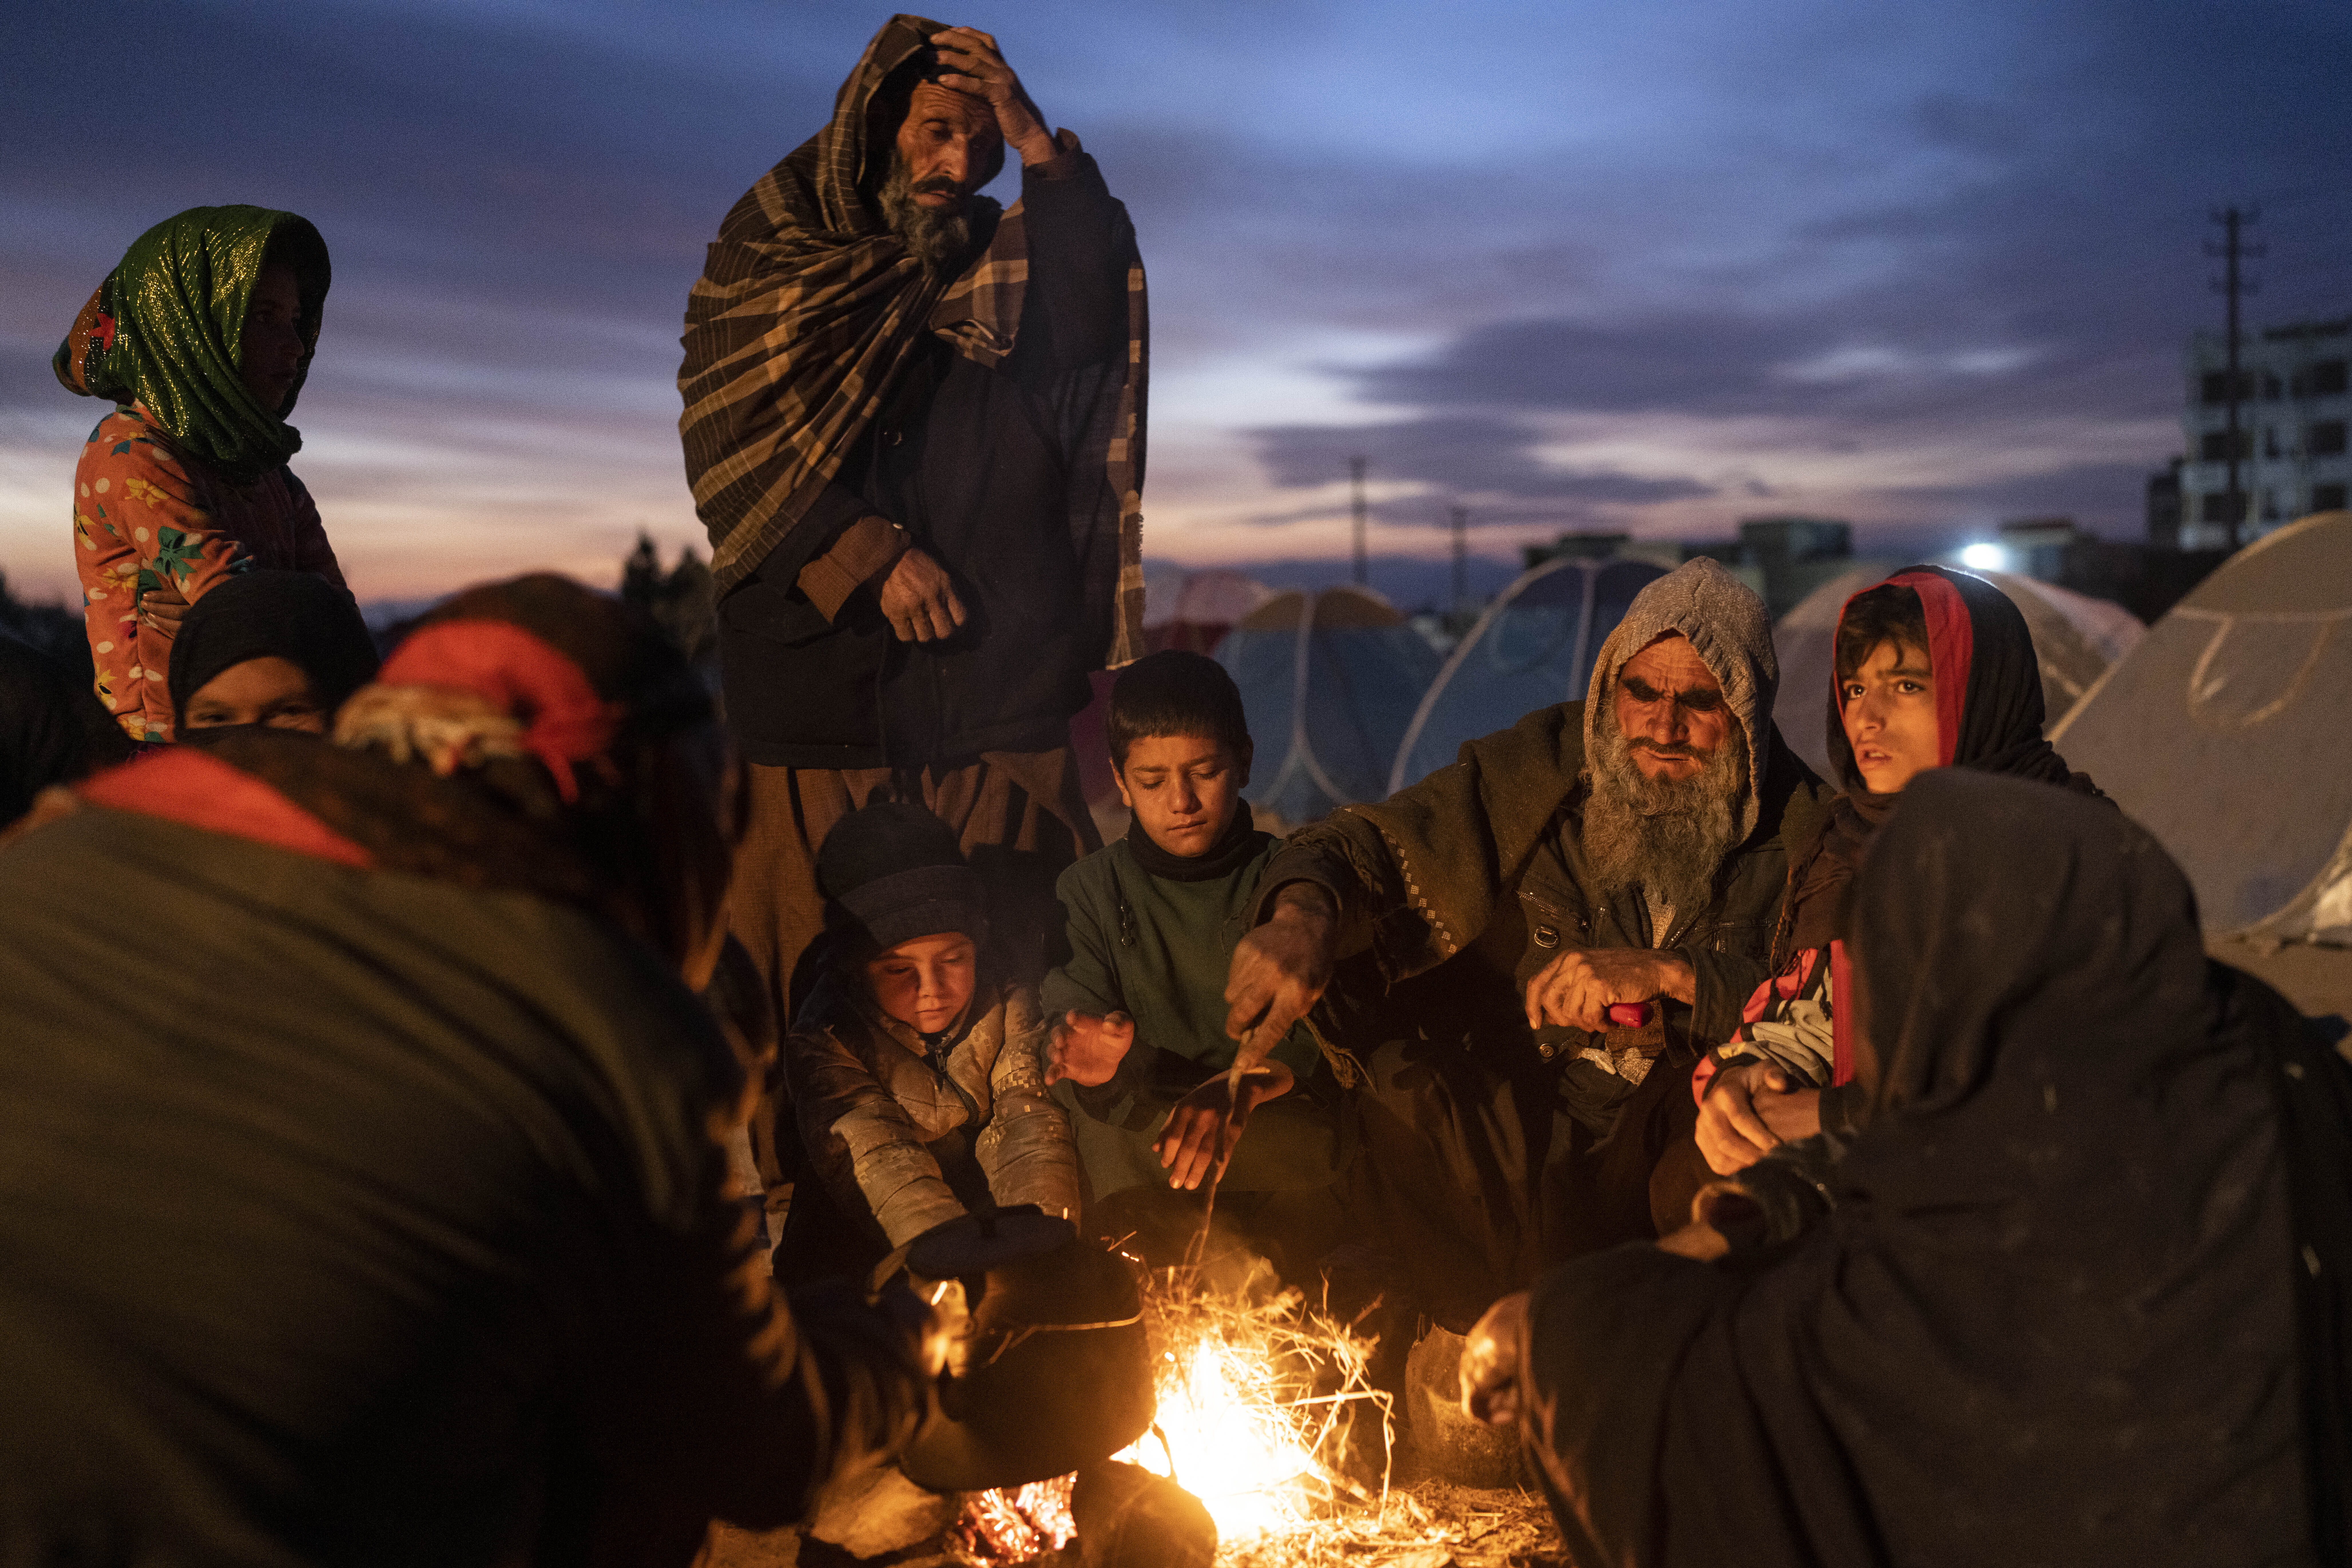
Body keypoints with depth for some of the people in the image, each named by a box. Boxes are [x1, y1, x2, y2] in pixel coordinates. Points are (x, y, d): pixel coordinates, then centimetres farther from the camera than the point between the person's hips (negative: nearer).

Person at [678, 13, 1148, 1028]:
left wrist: (1040, 149, -15)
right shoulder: (769, 259, 11)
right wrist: (868, 555, -13)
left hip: (1000, 709, 1)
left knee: (1010, 986, -1)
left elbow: (1092, 326, -8)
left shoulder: (1005, 276, 15)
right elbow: (735, 448, 0)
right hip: (820, 709, -1)